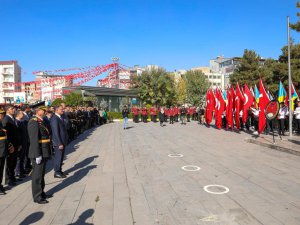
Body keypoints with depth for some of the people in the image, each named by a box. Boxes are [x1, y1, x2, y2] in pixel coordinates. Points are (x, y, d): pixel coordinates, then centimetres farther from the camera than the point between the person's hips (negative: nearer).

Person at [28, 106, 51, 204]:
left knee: (41, 174, 20)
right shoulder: (34, 122, -17)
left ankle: (41, 192, 35)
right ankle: (37, 197, 14)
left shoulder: (40, 121, 12)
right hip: (38, 153, -9)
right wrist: (37, 155, -24)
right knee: (37, 175, 2)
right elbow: (34, 139, -23)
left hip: (44, 153, 9)